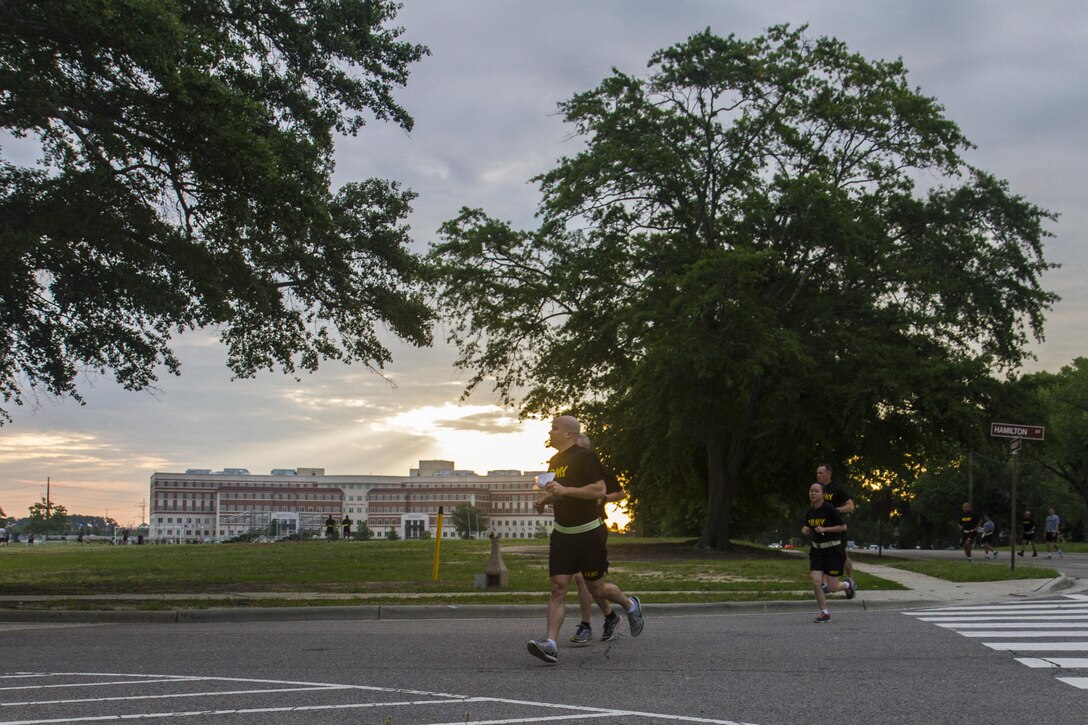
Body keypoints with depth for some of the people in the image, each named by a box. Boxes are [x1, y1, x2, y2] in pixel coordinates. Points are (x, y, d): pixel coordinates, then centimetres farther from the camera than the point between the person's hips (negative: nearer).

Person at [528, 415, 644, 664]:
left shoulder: (584, 457, -13)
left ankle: (630, 605, 35)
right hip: (562, 533, 7)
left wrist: (565, 490, -24)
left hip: (588, 533, -7)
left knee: (597, 589, 5)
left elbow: (600, 490, -21)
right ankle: (551, 644, -13)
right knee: (558, 587, -6)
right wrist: (544, 500, 10)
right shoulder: (555, 461, 14)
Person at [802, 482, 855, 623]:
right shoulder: (810, 512, 4)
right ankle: (824, 613, 5)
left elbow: (843, 527, -11)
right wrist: (806, 530, -6)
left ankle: (848, 584, 32)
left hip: (832, 549, -5)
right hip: (817, 549, 5)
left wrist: (825, 529, -20)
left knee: (832, 588, -2)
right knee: (816, 582, -9)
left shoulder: (830, 509, -14)